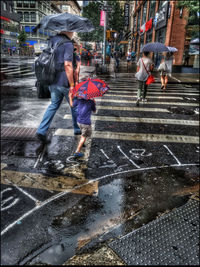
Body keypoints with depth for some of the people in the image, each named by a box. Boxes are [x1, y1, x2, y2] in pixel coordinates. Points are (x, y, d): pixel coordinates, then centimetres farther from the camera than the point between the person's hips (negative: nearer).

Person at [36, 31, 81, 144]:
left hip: (53, 81, 7)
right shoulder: (68, 44, -16)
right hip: (65, 82, -7)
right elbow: (67, 65, -24)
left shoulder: (51, 40, 9)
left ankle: (42, 131, 9)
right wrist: (72, 85, -20)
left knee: (54, 105, 16)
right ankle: (78, 129, 30)